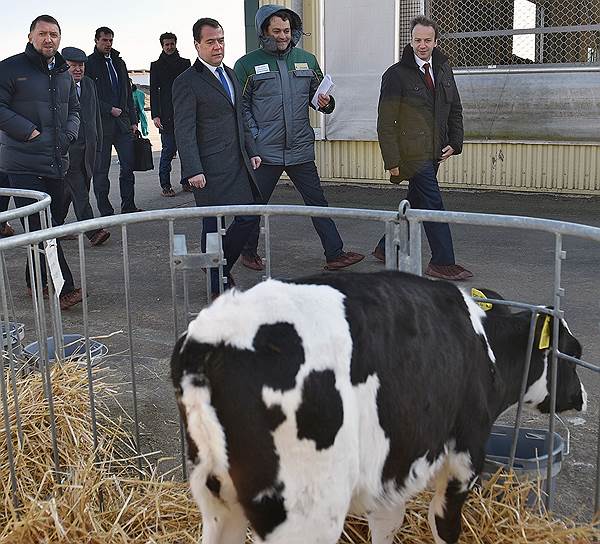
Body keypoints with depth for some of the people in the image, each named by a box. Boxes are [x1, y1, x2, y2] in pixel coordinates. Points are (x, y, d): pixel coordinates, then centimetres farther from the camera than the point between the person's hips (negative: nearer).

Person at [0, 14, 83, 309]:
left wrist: (68, 133, 7)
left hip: (56, 162, 7)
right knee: (40, 227, -10)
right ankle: (65, 288, -9)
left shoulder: (64, 73, 16)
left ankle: (36, 282, 27)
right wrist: (29, 132, -15)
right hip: (24, 164, -7)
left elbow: (73, 109, 26)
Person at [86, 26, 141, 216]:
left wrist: (133, 120, 13)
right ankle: (105, 211, 6)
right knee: (101, 170, 1)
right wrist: (109, 110, -13)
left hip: (123, 123, 5)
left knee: (128, 166, 3)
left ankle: (128, 207, 11)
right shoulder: (89, 64, -2)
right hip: (101, 124, -5)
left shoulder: (119, 63, 17)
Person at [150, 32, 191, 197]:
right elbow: (154, 91, 3)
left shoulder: (185, 63, 13)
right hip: (167, 115, -3)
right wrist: (155, 115, -7)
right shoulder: (156, 65, 7)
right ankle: (165, 185, 1)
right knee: (168, 149, -5)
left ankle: (186, 182, 13)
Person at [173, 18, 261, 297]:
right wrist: (193, 170, -19)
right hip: (211, 169, -7)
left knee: (247, 216, 9)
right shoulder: (187, 82, -9)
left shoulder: (229, 74, 16)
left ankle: (220, 266, 29)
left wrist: (251, 151, 17)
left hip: (238, 164, 8)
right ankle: (218, 285, 16)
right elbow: (184, 132, -13)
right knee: (214, 225, 2)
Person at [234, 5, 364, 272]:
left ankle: (335, 254, 9)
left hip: (301, 150, 3)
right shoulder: (248, 64, -2)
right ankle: (249, 253, 28)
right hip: (264, 152, -3)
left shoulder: (307, 60, 9)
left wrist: (326, 103, -6)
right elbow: (241, 107, -3)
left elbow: (318, 96, 18)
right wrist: (254, 139, -13)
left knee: (318, 203, 4)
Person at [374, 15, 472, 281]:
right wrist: (392, 161, -14)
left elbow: (455, 110, 19)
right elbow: (386, 123, -10)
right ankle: (442, 262, 0)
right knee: (433, 204, -8)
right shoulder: (397, 75, -9)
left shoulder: (443, 70, 11)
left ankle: (386, 248, 29)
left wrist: (454, 143, 6)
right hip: (412, 153, -7)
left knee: (416, 203, 14)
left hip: (434, 153, 7)